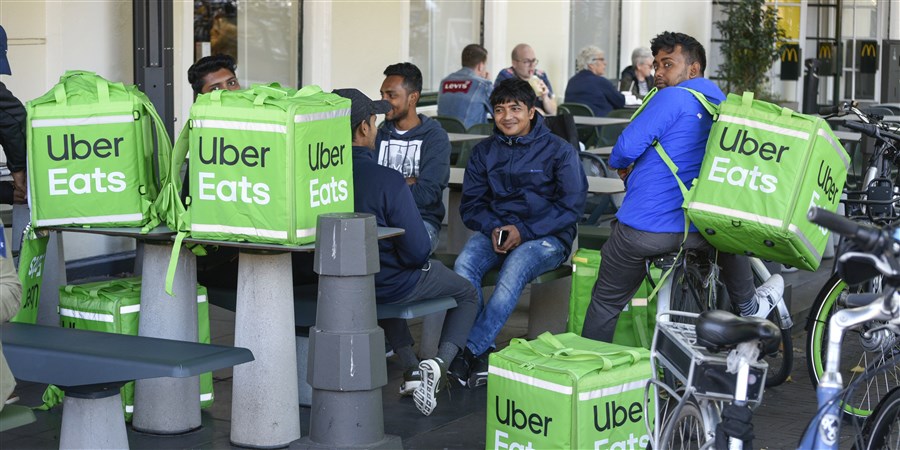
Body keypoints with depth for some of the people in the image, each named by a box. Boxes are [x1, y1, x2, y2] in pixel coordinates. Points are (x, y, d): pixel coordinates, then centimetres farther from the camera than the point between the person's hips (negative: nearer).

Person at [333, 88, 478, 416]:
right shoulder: (388, 182, -28)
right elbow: (417, 251, -24)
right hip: (391, 285, -5)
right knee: (467, 294, 21)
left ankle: (412, 369, 32)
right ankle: (438, 363, 0)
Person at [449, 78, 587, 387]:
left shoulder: (559, 150, 1)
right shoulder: (484, 152, 13)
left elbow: (571, 205, -6)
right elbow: (470, 203, 11)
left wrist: (524, 231, -15)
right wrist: (492, 228, -12)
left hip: (546, 236, -3)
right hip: (495, 231, 4)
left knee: (514, 270, -36)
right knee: (464, 264, -30)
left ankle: (468, 352, -34)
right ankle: (484, 353, -29)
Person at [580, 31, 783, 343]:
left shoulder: (672, 98, -10)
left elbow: (627, 147, -17)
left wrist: (622, 166, 8)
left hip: (642, 229, -6)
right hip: (698, 231, 6)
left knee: (606, 303, 12)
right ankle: (747, 307, 47)